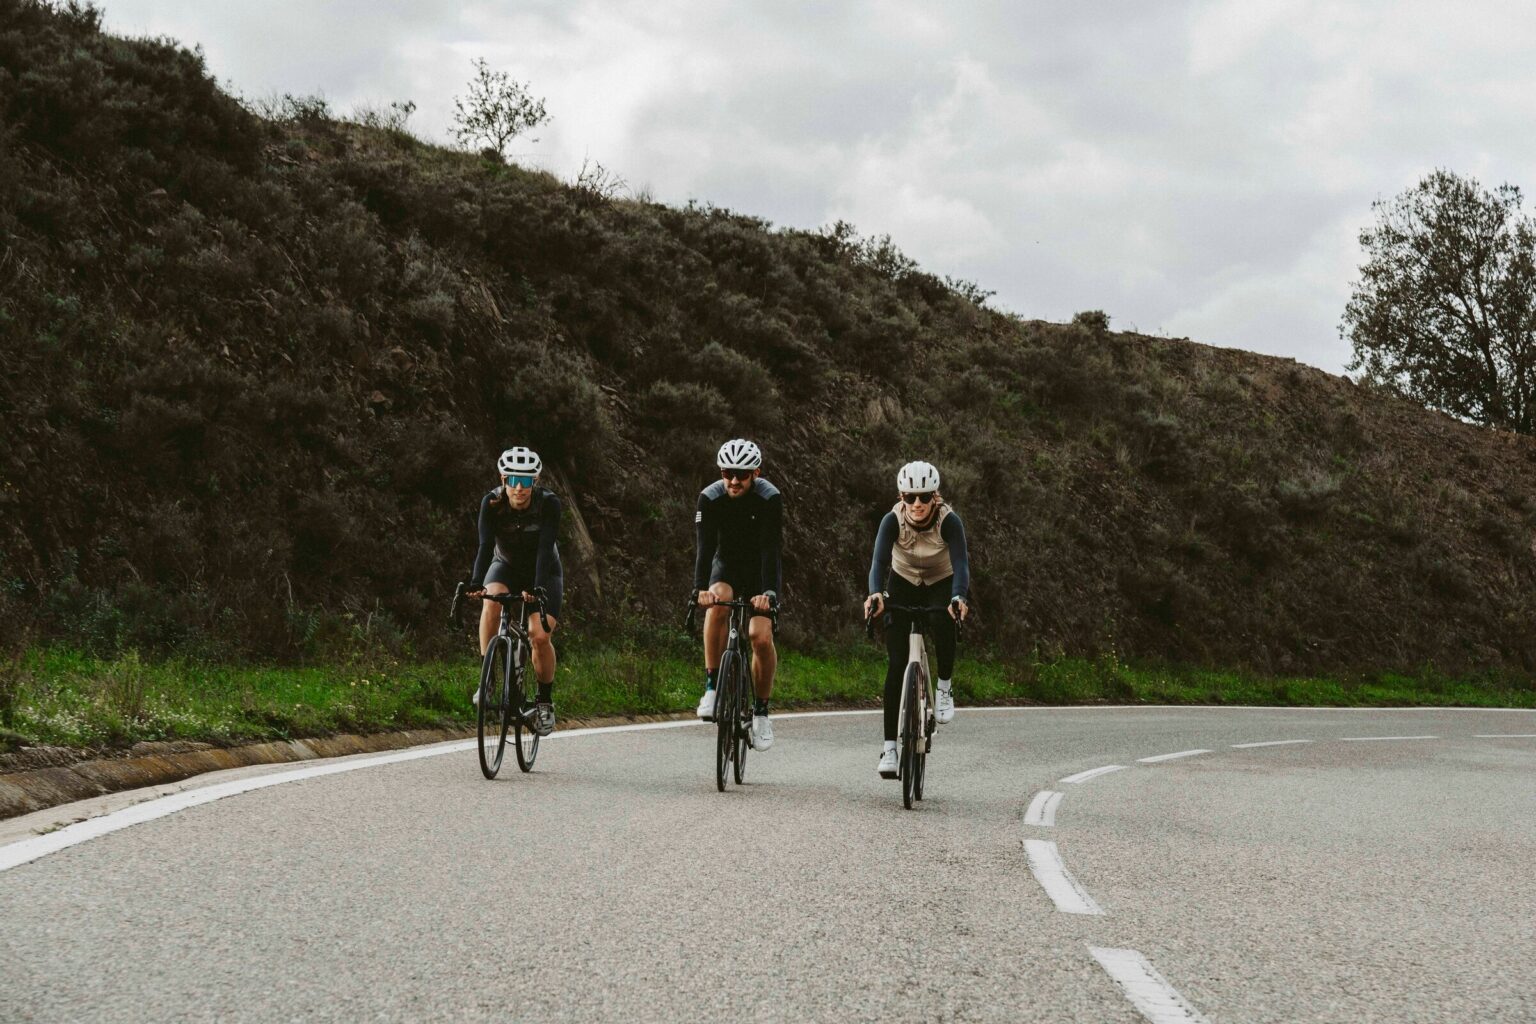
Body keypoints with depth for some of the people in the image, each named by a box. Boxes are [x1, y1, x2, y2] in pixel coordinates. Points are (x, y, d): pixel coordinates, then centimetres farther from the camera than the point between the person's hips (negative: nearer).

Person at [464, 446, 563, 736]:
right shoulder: (492, 502, -23)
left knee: (540, 636, -20)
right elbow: (486, 545, -31)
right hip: (506, 566, 1)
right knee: (491, 601, -33)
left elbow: (545, 548, -36)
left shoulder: (548, 504, -27)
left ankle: (545, 701, 4)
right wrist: (476, 582, -48)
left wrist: (538, 588, -50)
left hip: (544, 571, -1)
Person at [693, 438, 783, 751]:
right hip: (727, 565, 1)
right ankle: (712, 686, -22)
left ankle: (761, 710, 2)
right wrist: (700, 588, -45)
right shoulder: (710, 498, -20)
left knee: (761, 636, -19)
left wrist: (769, 593, -47)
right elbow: (705, 546, -29)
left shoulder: (770, 499, -24)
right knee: (718, 604, -33)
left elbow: (772, 549, -32)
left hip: (761, 571, -1)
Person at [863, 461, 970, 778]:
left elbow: (960, 563, -39)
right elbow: (879, 561, -37)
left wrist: (959, 598, -59)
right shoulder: (893, 521, -26)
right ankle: (889, 746, -9)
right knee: (896, 664, -11)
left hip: (942, 585, -1)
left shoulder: (949, 521, -28)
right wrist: (875, 594, -58)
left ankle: (944, 688, -8)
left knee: (944, 625, -36)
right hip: (903, 585, 1)